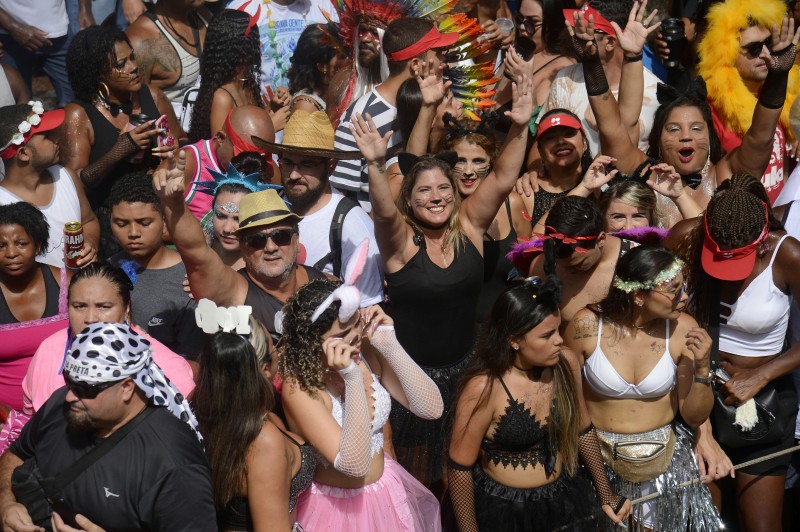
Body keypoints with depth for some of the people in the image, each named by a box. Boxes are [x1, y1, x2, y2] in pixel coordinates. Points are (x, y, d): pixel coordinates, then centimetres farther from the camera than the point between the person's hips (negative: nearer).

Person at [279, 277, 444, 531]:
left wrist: (390, 345, -23)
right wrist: (353, 380, -36)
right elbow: (354, 465, -31)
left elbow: (431, 409, -15)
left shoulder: (367, 351, -13)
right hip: (337, 507, -5)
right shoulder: (298, 387, -26)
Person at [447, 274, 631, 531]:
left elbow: (582, 430, 5)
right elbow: (460, 467, -16)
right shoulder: (483, 388, -26)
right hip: (502, 509, -5)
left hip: (562, 498, 5)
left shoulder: (566, 363, -11)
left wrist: (606, 494, 8)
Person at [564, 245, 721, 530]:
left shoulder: (683, 329, -13)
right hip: (598, 458, -1)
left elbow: (694, 416, -6)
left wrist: (702, 368, -21)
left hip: (665, 461, 1)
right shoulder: (587, 325, -17)